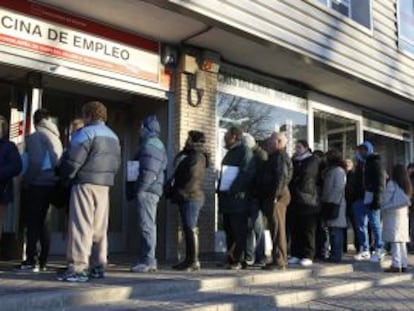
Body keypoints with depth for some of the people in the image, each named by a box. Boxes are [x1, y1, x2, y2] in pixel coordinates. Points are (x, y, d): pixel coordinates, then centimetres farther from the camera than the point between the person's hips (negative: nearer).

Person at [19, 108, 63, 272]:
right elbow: (58, 161, 9)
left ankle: (31, 261, -3)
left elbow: (35, 162, -16)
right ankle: (42, 261, 14)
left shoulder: (35, 137, -7)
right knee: (41, 222, 13)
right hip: (50, 184, 7)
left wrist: (26, 182, -7)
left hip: (36, 185, -7)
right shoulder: (55, 137, 14)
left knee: (32, 223, -2)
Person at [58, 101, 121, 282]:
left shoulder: (86, 132, -8)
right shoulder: (113, 136, 19)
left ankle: (78, 268, -9)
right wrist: (107, 177, 16)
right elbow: (116, 163, 15)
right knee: (99, 228, 11)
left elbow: (73, 160, -12)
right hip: (105, 186, 8)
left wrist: (66, 176, 3)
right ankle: (98, 267, 15)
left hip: (85, 184, -8)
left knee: (81, 226, -7)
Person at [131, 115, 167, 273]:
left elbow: (149, 171, -20)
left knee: (147, 225, -9)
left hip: (147, 191, -11)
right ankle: (148, 260, 19)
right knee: (149, 225, 13)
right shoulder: (158, 144, 22)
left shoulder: (150, 144, -9)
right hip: (153, 190, 11)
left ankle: (147, 261, -7)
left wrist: (140, 189, -17)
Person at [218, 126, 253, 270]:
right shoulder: (230, 152, 23)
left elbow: (245, 173, -15)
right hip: (226, 198, 9)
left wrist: (234, 191, -19)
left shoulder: (244, 151, -4)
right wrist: (220, 191, 13)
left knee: (239, 231, -5)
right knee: (229, 230, 10)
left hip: (237, 197, -9)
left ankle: (239, 260, -1)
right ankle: (231, 259, 16)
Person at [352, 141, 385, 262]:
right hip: (360, 198, 7)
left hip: (370, 198, -7)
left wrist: (376, 198, -18)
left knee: (375, 224, -2)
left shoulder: (375, 162, -1)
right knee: (361, 225, 6)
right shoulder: (360, 164, 20)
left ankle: (379, 250, 5)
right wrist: (354, 197, 13)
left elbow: (380, 182, -9)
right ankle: (364, 250, 12)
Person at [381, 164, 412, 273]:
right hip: (404, 215, 7)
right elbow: (407, 200, 14)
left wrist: (382, 208, 8)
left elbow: (386, 199, -8)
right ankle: (404, 264, 12)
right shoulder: (407, 185, 11)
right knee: (402, 241, 10)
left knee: (394, 241, -6)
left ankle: (396, 265, -8)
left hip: (393, 214, -7)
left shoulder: (392, 183, -9)